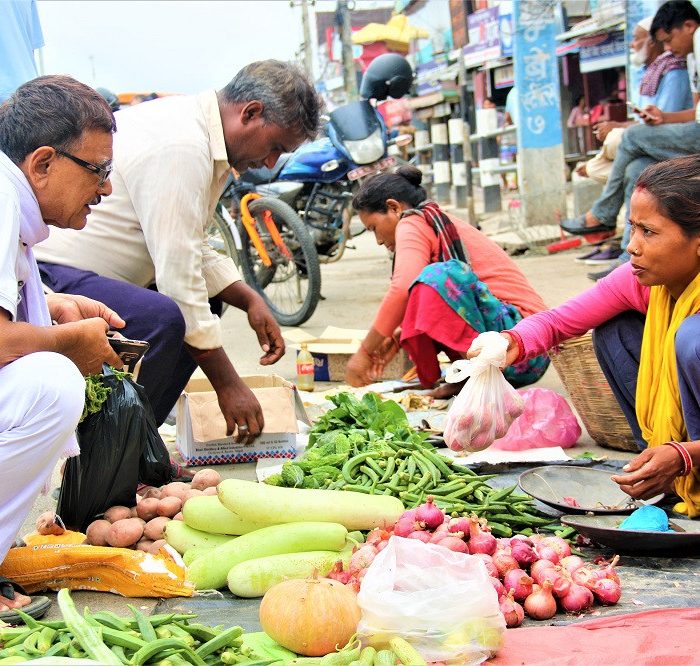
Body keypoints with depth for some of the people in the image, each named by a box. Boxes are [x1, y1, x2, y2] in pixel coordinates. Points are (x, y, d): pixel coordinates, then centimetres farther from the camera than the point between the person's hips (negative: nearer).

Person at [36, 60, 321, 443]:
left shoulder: (198, 129, 12)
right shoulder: (180, 147, -21)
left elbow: (191, 250, 20)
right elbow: (179, 277, -23)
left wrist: (250, 300, 6)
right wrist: (228, 384, -17)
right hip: (48, 275, -11)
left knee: (206, 299, 16)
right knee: (163, 318, -32)